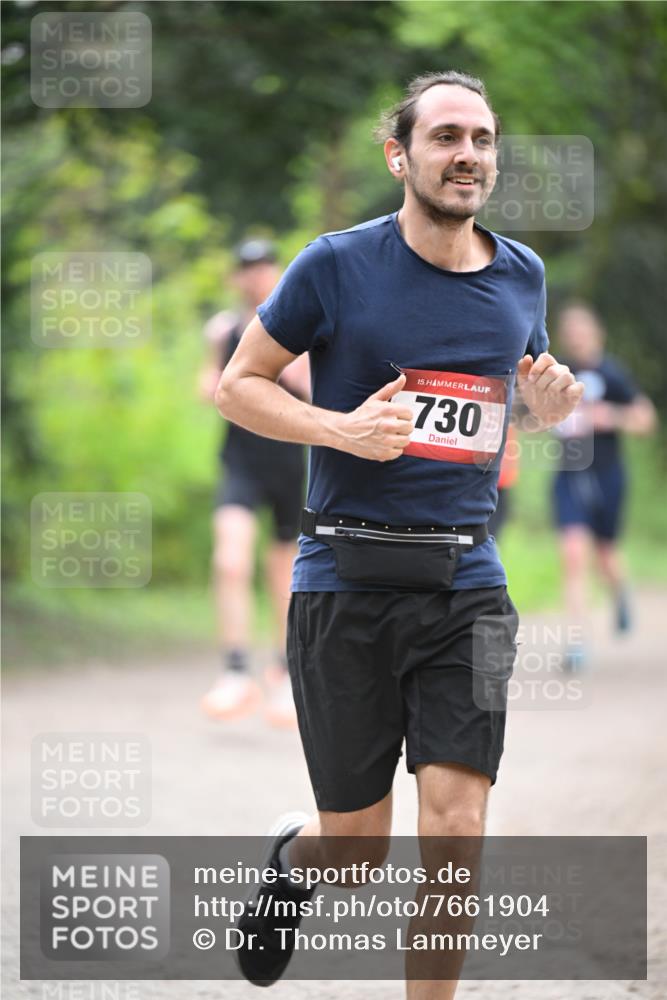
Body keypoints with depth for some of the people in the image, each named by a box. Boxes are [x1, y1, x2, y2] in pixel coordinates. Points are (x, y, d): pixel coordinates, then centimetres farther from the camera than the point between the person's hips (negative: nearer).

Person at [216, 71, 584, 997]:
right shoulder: (337, 266, -5)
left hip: (466, 583, 3)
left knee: (456, 821, -10)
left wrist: (548, 401, 2)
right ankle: (292, 854, 42)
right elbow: (237, 385, 2)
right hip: (346, 582, -2)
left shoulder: (521, 275, 8)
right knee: (358, 848, 5)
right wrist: (342, 429, -15)